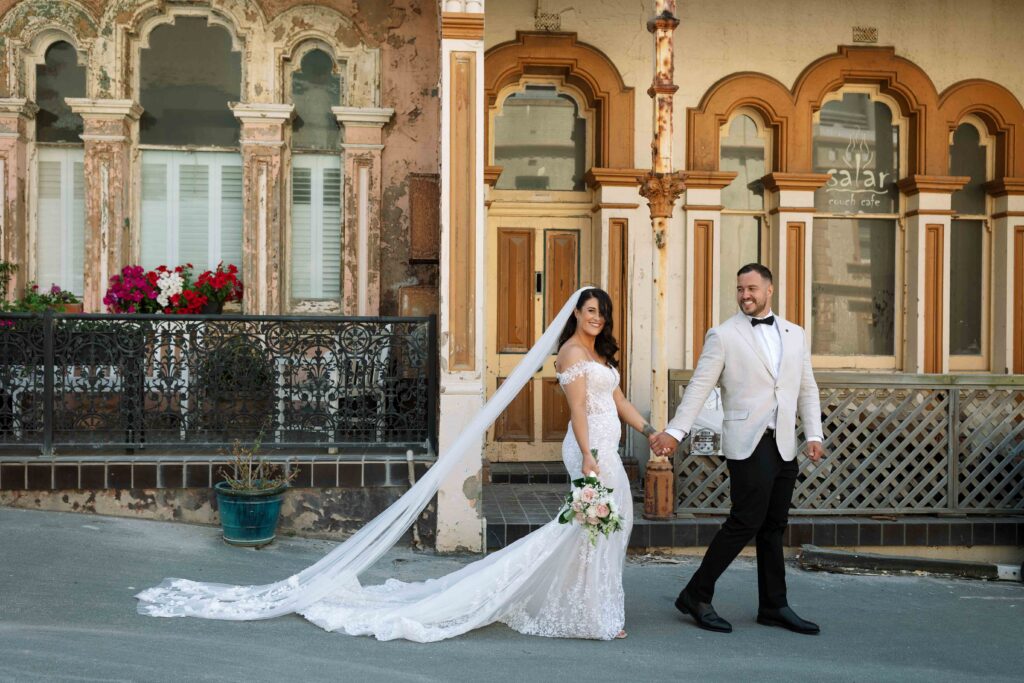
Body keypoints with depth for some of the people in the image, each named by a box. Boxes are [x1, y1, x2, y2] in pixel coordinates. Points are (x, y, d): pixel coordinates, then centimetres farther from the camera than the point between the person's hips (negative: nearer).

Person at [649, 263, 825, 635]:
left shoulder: (795, 334, 14)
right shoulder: (723, 335, -1)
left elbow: (807, 389, 16)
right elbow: (699, 387, -5)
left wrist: (814, 434, 5)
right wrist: (675, 431, -14)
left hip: (785, 446, 5)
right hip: (749, 444, -5)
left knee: (774, 527, 11)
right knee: (746, 521, -9)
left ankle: (774, 607, 20)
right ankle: (697, 596, 3)